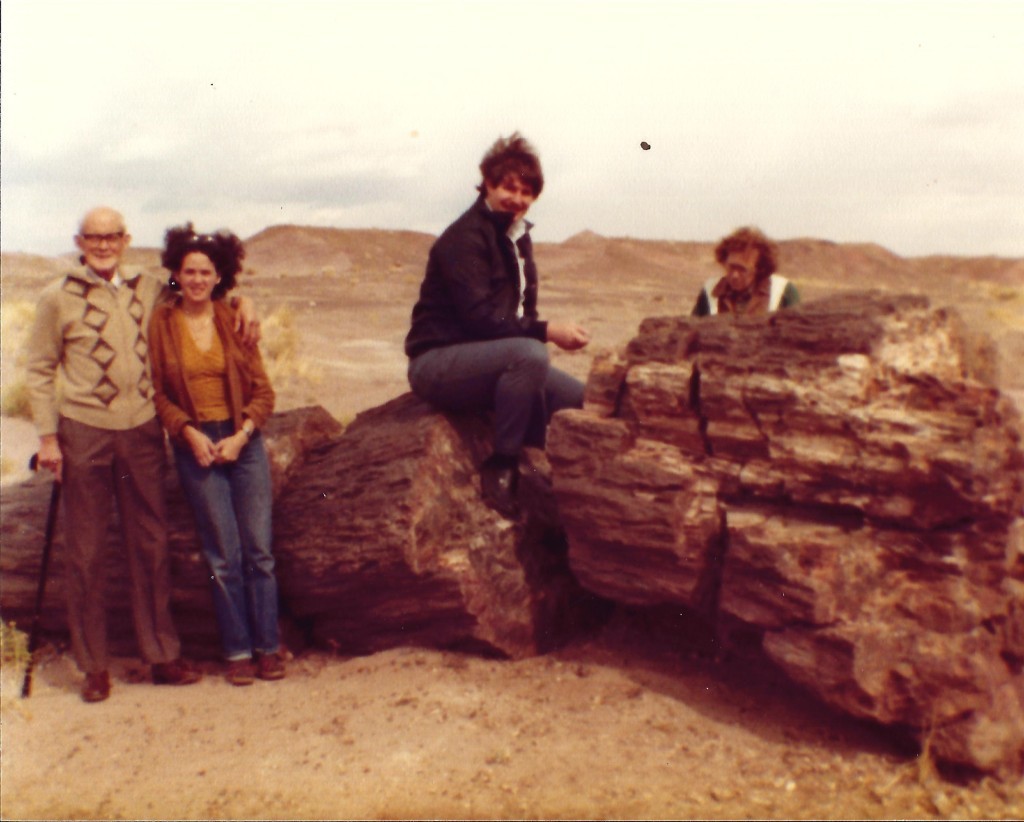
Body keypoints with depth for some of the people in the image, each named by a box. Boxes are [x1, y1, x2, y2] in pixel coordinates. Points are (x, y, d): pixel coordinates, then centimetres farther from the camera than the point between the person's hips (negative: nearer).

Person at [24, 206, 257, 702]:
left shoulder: (150, 292, 8)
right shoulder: (58, 298, 1)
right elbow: (40, 370, 3)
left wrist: (241, 303, 4)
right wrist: (47, 435, -3)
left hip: (142, 431, 3)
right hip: (84, 433, -2)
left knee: (151, 544, 8)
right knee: (86, 551, 5)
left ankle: (162, 654, 20)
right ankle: (94, 665, 18)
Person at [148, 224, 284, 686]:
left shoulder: (234, 320, 4)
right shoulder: (162, 323, 1)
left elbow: (262, 391, 4)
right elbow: (157, 392, 2)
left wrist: (241, 434, -9)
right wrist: (189, 433, -11)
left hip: (244, 442, 1)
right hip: (195, 445, -1)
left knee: (259, 550, 1)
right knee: (224, 556, 2)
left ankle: (268, 647, 12)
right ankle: (238, 651, 14)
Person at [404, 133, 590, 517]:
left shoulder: (518, 238, 13)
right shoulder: (465, 237, -14)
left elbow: (522, 313, 14)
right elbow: (479, 316, -24)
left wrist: (546, 331, -5)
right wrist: (546, 331, -29)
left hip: (489, 358, 9)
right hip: (437, 362, -8)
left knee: (577, 397, -3)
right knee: (529, 354, -34)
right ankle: (500, 469, -23)